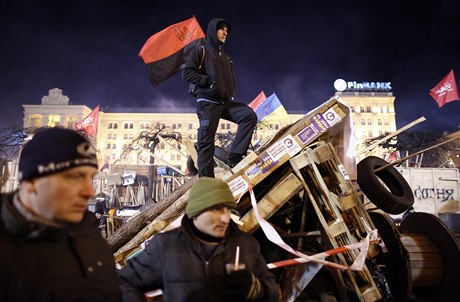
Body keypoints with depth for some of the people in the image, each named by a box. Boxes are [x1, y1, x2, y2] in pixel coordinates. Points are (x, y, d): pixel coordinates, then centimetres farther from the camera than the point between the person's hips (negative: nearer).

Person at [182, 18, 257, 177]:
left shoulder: (226, 58, 26)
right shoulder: (201, 51, 6)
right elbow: (186, 72, -5)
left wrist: (232, 93, 10)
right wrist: (208, 81, -14)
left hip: (226, 102, 6)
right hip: (208, 102, -6)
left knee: (250, 115, -17)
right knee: (206, 142, -8)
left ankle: (234, 156, -20)